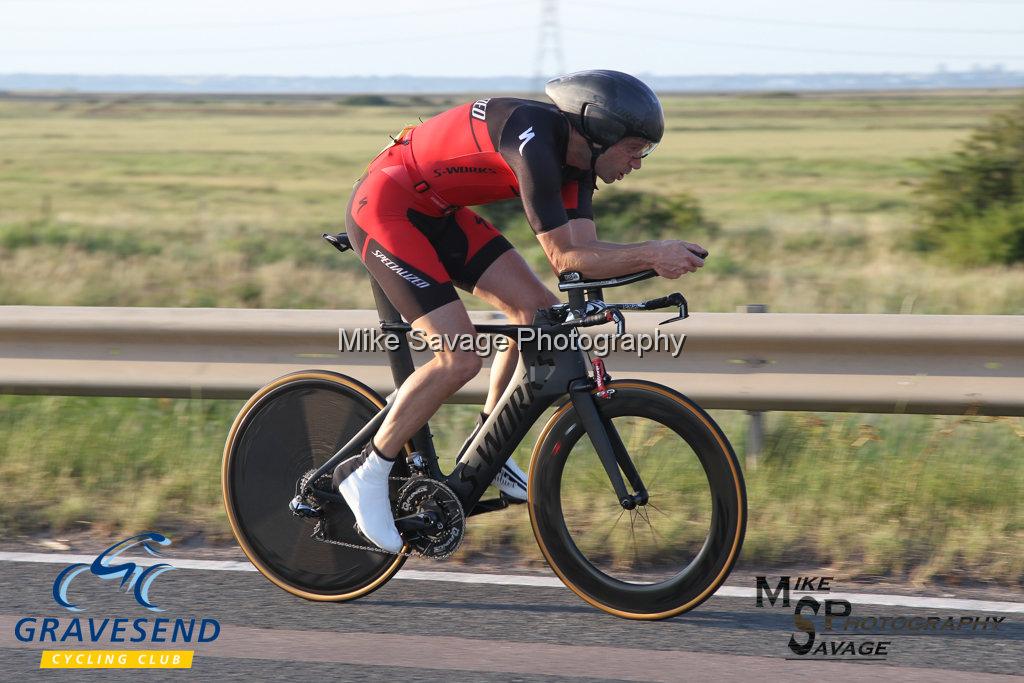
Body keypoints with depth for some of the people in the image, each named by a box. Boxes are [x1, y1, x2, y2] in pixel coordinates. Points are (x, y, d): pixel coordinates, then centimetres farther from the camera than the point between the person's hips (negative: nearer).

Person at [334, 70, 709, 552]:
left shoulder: (574, 155, -1)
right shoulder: (534, 140, -29)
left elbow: (585, 251, -3)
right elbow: (564, 257, -31)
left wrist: (654, 260, -18)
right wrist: (653, 253, -33)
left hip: (436, 212, 10)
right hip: (384, 209, -10)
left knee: (539, 311, 2)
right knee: (460, 359, -17)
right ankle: (366, 475, -3)